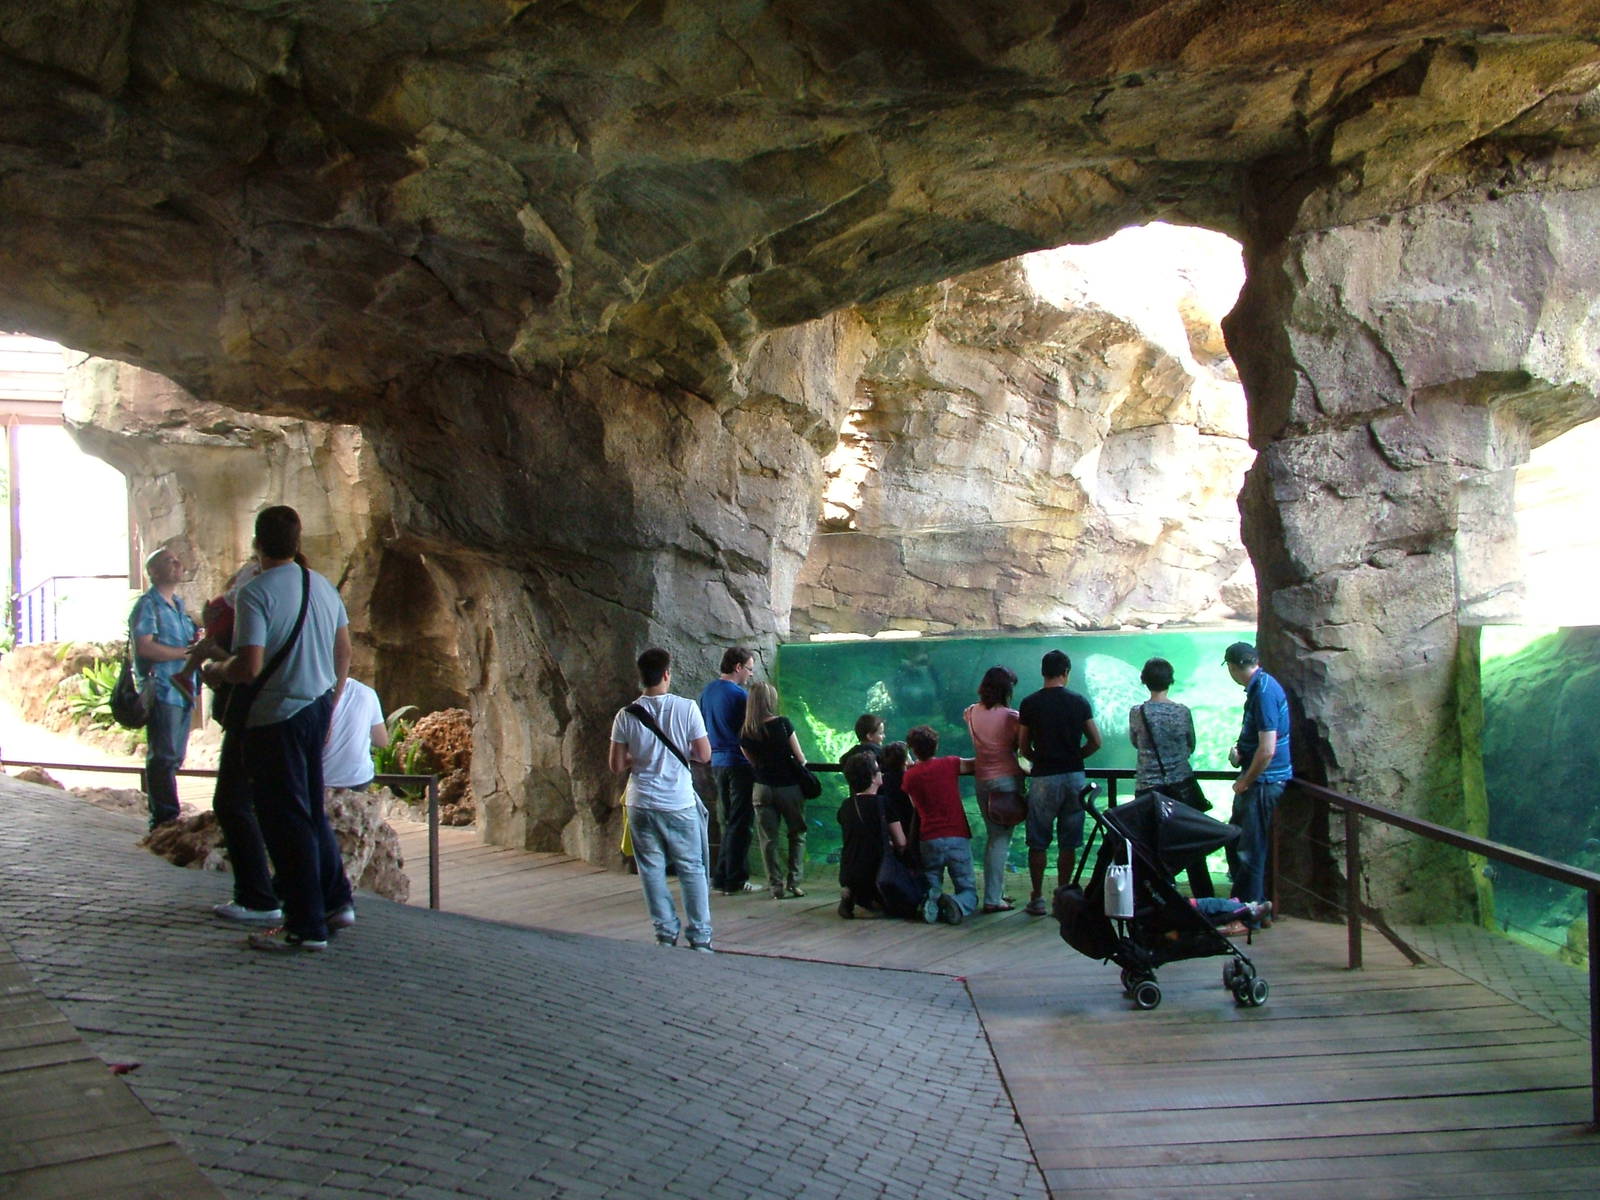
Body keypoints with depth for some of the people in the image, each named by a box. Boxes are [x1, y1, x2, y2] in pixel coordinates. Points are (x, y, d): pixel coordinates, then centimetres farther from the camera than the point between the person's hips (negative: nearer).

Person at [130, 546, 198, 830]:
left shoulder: (178, 604, 20)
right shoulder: (148, 605, -7)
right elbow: (144, 646, -19)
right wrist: (185, 652, -15)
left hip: (183, 689, 9)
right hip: (162, 690, -9)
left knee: (174, 757, 12)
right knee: (163, 757, -7)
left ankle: (165, 817, 19)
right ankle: (165, 818, -4)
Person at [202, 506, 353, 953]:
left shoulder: (255, 593, -16)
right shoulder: (323, 587, 6)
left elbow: (249, 668, -22)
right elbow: (344, 655, 14)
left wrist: (216, 671, -1)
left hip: (275, 718, -7)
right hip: (317, 709, 7)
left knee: (286, 820, 0)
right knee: (312, 812, 20)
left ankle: (307, 927, 5)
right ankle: (337, 902, 27)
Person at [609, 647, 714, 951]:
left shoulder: (626, 716, -5)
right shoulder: (686, 708, -10)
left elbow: (616, 765, -2)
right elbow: (704, 755, -6)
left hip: (641, 805, 1)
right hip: (679, 804, -1)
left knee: (652, 869, 12)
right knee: (692, 870, 9)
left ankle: (666, 932, 16)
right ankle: (700, 937, 12)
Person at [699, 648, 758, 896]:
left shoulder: (706, 692, 10)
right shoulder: (739, 694, -14)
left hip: (717, 762, 8)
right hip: (739, 763, -8)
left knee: (726, 822, 15)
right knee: (739, 824, -1)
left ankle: (721, 876, 16)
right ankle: (734, 881, 1)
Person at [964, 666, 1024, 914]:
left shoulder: (971, 713, 3)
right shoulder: (1011, 717, -14)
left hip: (981, 779, 6)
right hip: (1007, 779, -6)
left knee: (993, 836, 17)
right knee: (1002, 839, -3)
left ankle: (994, 892, 21)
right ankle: (992, 899, -4)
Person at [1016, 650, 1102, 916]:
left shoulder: (1029, 704, -3)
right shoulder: (1079, 702, 1)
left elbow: (1023, 748, 0)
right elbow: (1095, 742, 2)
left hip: (1044, 778, -2)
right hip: (1075, 777, 2)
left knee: (1038, 843, 6)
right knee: (1068, 843, 9)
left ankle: (1037, 899, 7)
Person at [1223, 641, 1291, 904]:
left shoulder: (1264, 692, -21)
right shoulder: (1259, 687, 10)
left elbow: (1267, 750, -24)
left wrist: (1245, 782, -13)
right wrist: (1238, 750, 6)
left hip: (1264, 781, -10)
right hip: (1257, 780, 10)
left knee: (1250, 851, -2)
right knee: (1234, 842, 19)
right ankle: (1243, 901, 31)